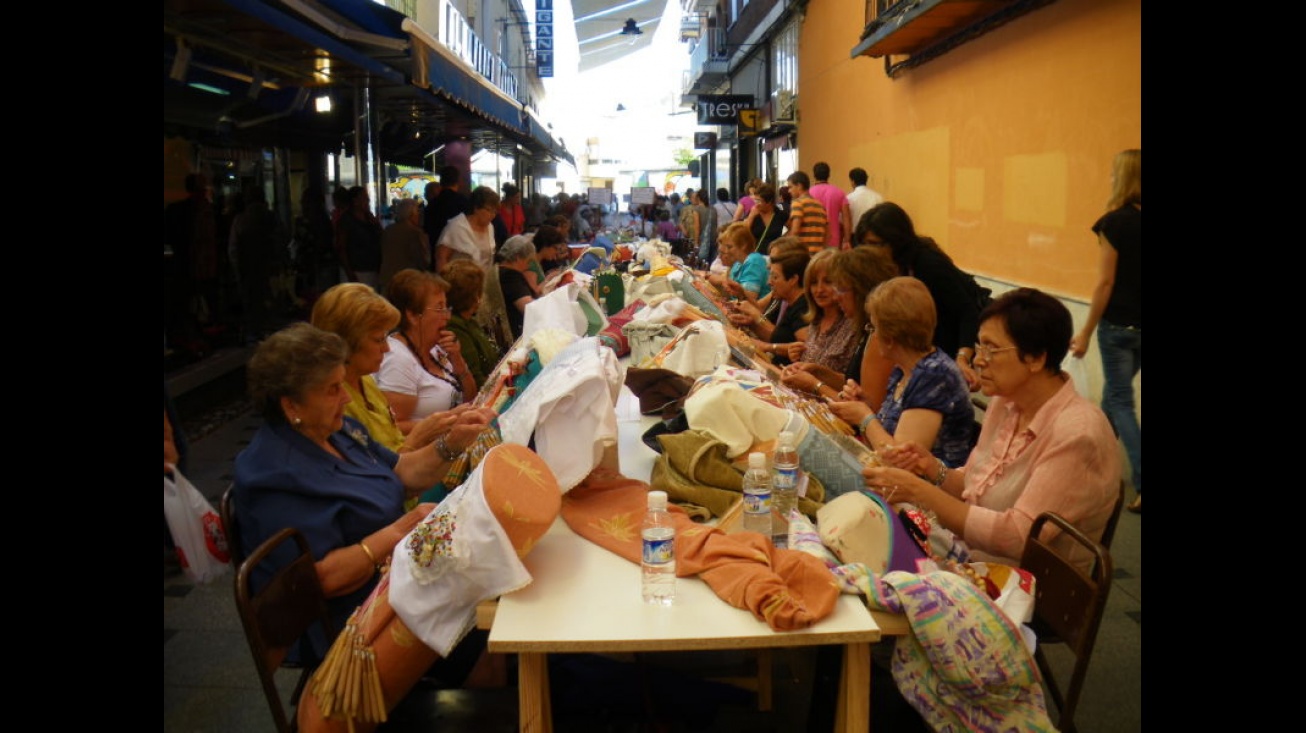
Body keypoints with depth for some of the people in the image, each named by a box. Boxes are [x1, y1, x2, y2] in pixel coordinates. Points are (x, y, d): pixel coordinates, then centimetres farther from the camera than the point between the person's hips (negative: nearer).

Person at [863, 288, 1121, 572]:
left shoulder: (1077, 435, -21)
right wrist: (932, 468, -9)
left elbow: (1016, 536, -25)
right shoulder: (1005, 402, 2)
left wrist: (918, 491, -25)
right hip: (968, 562, 7)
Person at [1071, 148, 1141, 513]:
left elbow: (1106, 282, -14)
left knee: (1121, 401, 2)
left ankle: (1141, 482, -5)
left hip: (1119, 324, -6)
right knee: (1115, 392, 23)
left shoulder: (1115, 222, -13)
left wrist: (1086, 332, -7)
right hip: (1137, 327, 6)